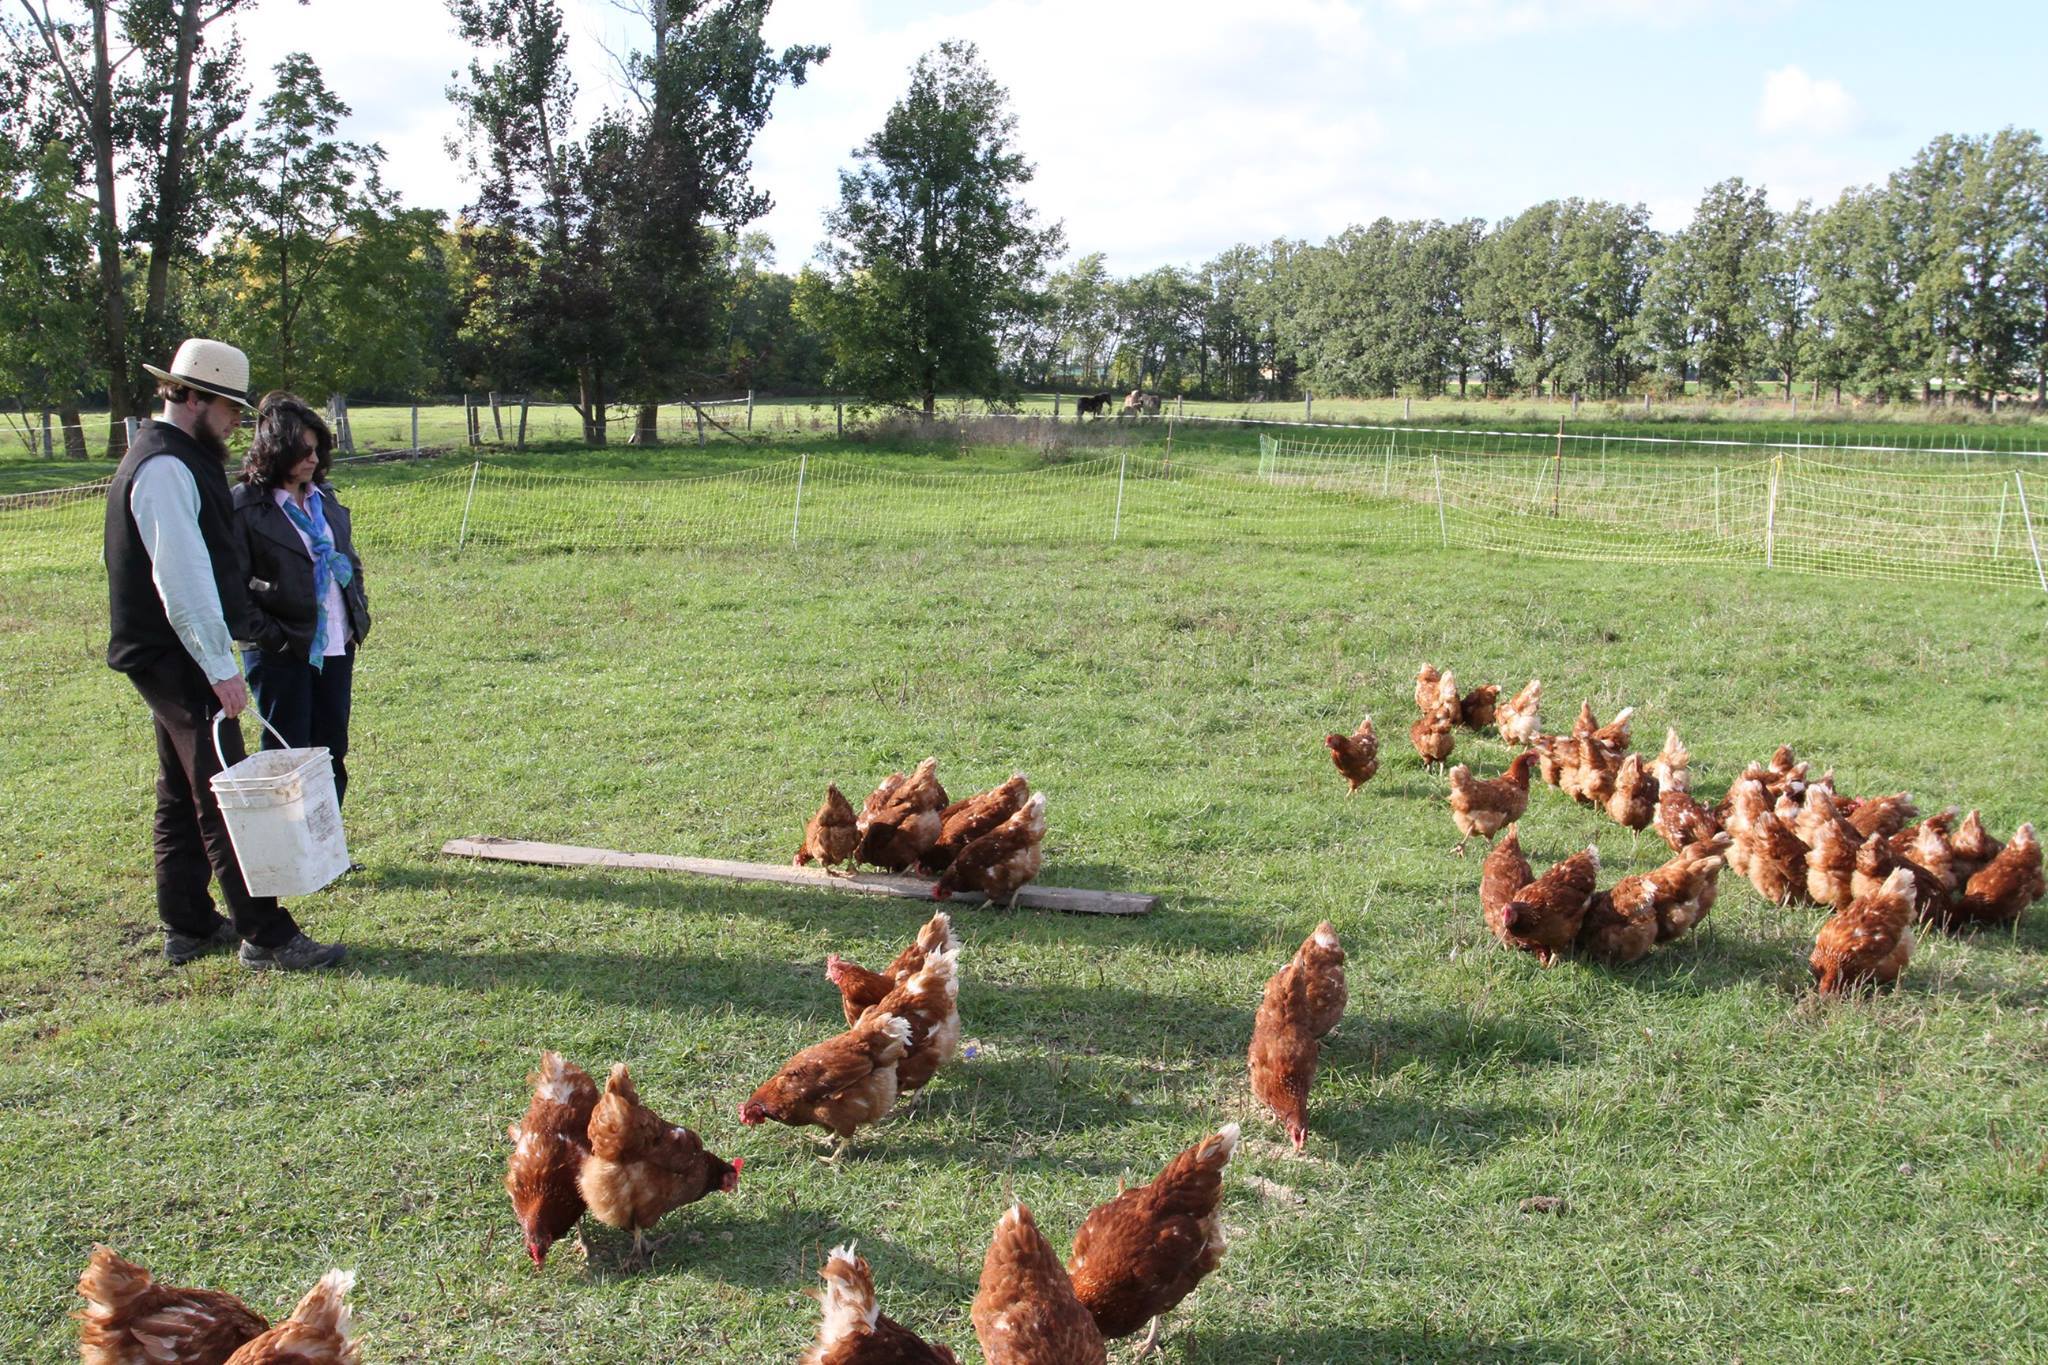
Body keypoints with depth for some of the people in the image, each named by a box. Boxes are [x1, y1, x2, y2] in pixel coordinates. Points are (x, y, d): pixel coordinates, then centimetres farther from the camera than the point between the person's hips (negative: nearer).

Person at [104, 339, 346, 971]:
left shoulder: (181, 462, 15)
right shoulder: (165, 469, -18)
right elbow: (182, 581, -24)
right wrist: (221, 669, -24)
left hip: (174, 661, 11)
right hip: (179, 658, -11)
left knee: (183, 795, 15)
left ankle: (188, 927, 24)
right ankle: (264, 936, -5)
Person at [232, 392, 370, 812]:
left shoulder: (324, 498, 11)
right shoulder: (245, 506, -10)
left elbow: (350, 562, 20)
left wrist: (358, 617, 12)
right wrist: (267, 636, -16)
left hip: (335, 647, 6)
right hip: (283, 652, -6)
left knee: (332, 754, 11)